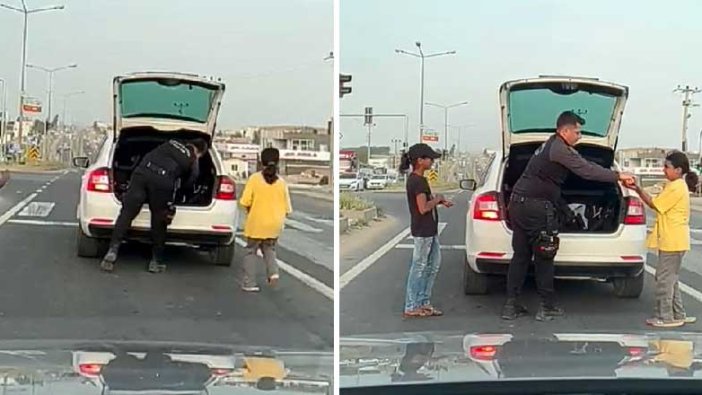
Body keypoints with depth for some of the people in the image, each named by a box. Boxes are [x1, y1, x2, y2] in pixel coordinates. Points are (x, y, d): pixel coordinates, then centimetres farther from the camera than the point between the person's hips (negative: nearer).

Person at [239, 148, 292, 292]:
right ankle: (273, 271, -1)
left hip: (256, 223, -2)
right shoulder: (281, 182, -1)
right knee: (269, 249, 22)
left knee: (251, 251, 11)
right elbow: (287, 208, 0)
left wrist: (250, 211, 8)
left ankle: (249, 283, 7)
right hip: (274, 225, 3)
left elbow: (245, 202, -12)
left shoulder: (254, 178, -8)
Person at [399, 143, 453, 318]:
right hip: (422, 231, -10)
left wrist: (439, 201, 6)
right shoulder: (417, 181, -19)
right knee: (419, 267, -2)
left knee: (434, 264, 15)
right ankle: (411, 307, 6)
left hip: (429, 230, 10)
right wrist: (437, 199, -9)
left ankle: (424, 302, 22)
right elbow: (423, 208, -24)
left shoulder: (417, 179, 11)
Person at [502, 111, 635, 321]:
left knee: (520, 255, 10)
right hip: (536, 207, -9)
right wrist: (618, 176, -8)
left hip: (519, 204, 9)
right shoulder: (560, 149, -12)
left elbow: (584, 165, 22)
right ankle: (547, 307, 7)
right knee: (544, 258, 1)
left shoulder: (549, 146, 21)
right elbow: (587, 171, -16)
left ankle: (511, 305, 8)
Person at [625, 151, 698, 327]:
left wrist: (638, 189, -10)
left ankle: (664, 316, 2)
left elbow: (654, 204, -15)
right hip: (672, 240, 11)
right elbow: (658, 202, 12)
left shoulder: (676, 188, -17)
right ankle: (678, 315, 22)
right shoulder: (677, 186, 15)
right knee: (670, 279, 16)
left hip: (672, 242, -11)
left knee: (664, 279, -4)